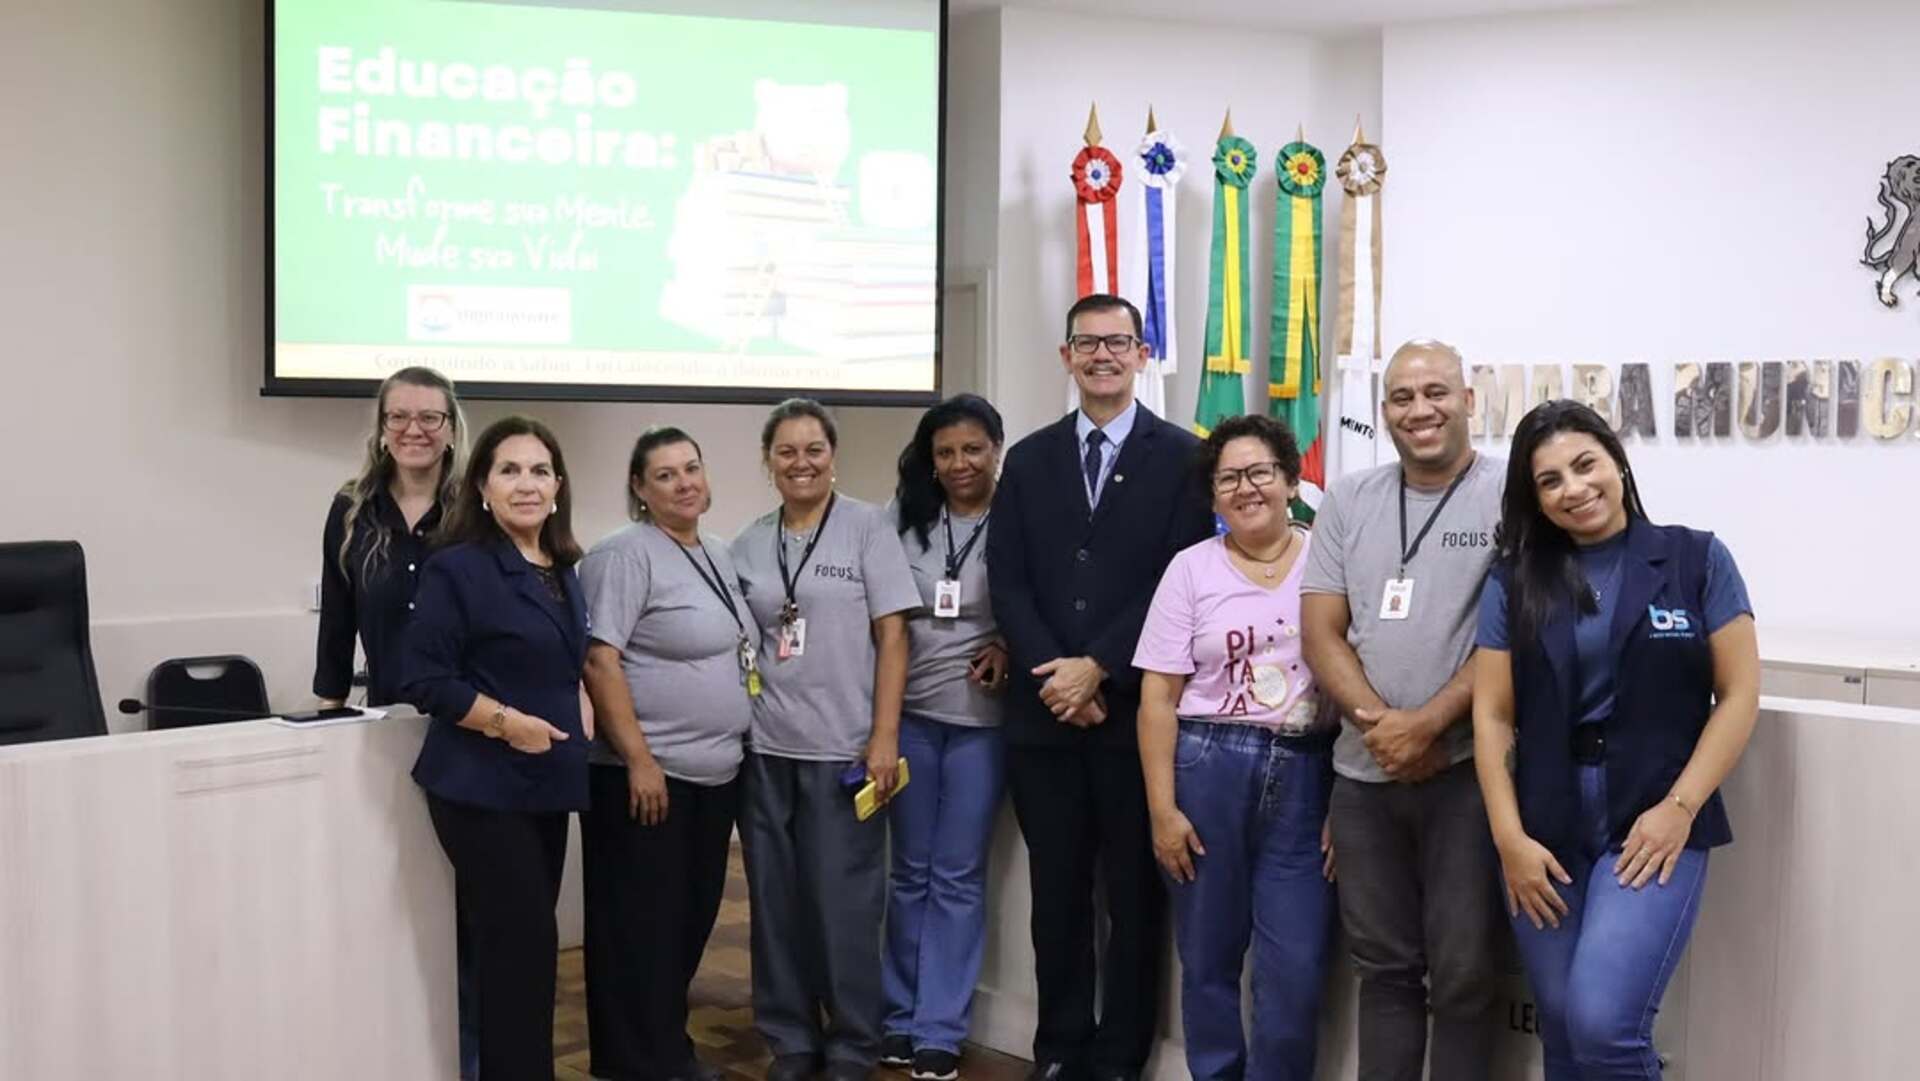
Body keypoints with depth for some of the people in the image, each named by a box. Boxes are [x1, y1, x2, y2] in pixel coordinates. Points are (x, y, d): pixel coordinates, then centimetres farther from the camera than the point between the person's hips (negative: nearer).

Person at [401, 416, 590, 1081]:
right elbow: (422, 678, -15)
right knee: (521, 944, -6)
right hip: (483, 787, -7)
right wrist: (505, 721, -20)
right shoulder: (457, 569, -12)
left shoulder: (563, 573, 11)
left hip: (545, 784, 7)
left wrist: (581, 708, 7)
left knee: (525, 942, 12)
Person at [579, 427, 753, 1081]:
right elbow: (598, 662, -19)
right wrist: (639, 760, -22)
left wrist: (733, 745, 16)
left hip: (716, 774, 8)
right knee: (643, 928, 1)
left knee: (691, 921, 15)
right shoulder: (626, 555, -12)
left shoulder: (718, 555, 13)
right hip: (647, 775, -8)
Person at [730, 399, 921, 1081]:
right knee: (776, 902, 10)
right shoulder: (749, 543, 8)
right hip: (765, 749, 4)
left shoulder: (867, 527, -2)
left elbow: (891, 637, -5)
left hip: (842, 749, -3)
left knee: (843, 904, 2)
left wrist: (884, 739, -11)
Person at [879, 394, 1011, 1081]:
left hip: (981, 717, -3)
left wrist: (1009, 649, -18)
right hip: (908, 713, 3)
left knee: (957, 875, 5)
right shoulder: (905, 518, 5)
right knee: (910, 871, 13)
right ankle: (900, 1016, 24)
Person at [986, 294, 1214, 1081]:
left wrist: (1097, 669, -13)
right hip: (1043, 712, 3)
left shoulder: (1181, 457, 0)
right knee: (1056, 893, 11)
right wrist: (1053, 676, -10)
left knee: (1134, 893, 6)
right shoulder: (1028, 460, 11)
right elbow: (1007, 581, 3)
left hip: (1136, 710, -3)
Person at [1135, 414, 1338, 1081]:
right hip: (1208, 769, 1)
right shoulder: (1191, 569, 3)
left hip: (1308, 776, 0)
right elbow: (1158, 699, 2)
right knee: (1207, 958, 10)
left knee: (1296, 970, -2)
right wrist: (1162, 809, -4)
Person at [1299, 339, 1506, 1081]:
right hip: (1364, 772, 4)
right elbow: (1321, 634, 4)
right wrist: (1378, 722, -11)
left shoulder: (1510, 495, -4)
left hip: (1467, 769, -4)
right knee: (1383, 966, 14)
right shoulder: (1347, 502, 8)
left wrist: (1427, 724, -16)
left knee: (1463, 973, 4)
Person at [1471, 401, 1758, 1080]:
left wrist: (1680, 807, -10)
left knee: (1601, 1023, -17)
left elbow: (1739, 694, -1)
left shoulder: (1697, 560, 1)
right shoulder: (1514, 581, 7)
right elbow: (1492, 714, 4)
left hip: (1655, 826, -3)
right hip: (1545, 833, 3)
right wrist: (1509, 838, -4)